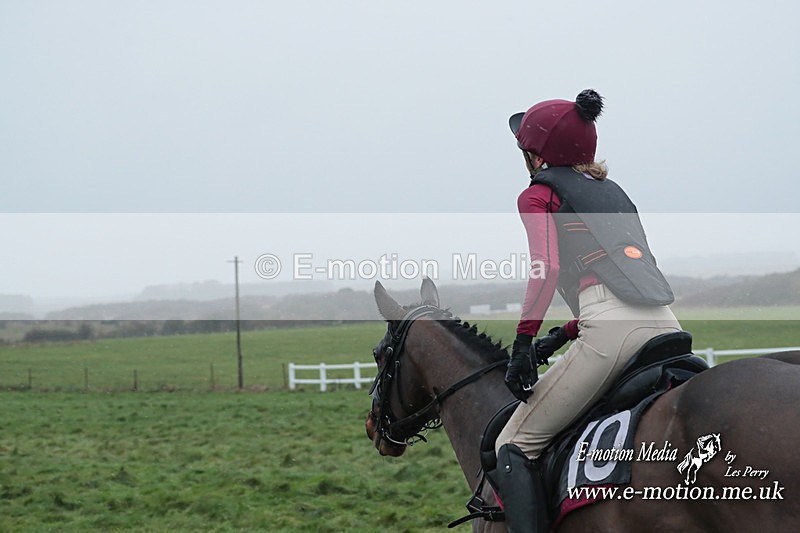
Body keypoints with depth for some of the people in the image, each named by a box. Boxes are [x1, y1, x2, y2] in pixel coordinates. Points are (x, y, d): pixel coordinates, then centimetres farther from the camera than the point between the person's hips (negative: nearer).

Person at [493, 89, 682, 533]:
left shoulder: (539, 194, 9)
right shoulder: (613, 191, 30)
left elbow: (547, 267, -9)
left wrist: (523, 342, -5)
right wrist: (562, 336, 31)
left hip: (611, 331, -7)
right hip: (666, 326, 7)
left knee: (515, 447, 0)